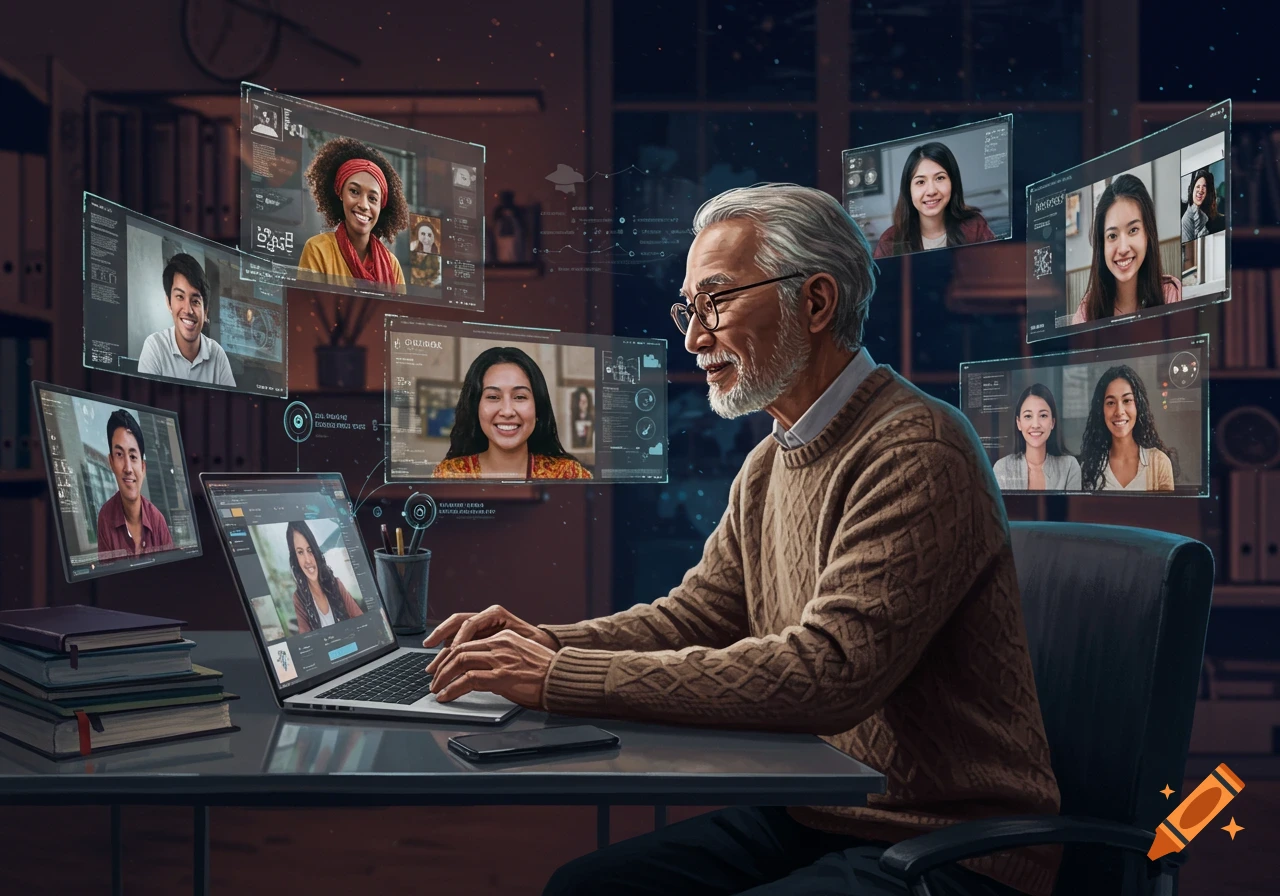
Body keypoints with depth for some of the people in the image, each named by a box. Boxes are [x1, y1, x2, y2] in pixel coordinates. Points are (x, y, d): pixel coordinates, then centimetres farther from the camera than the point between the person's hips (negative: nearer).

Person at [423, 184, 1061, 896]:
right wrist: (544, 643, -6)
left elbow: (826, 674, -28)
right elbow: (692, 617, 15)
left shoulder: (916, 452, -20)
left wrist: (561, 678, -27)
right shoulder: (770, 465, 11)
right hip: (810, 816, 8)